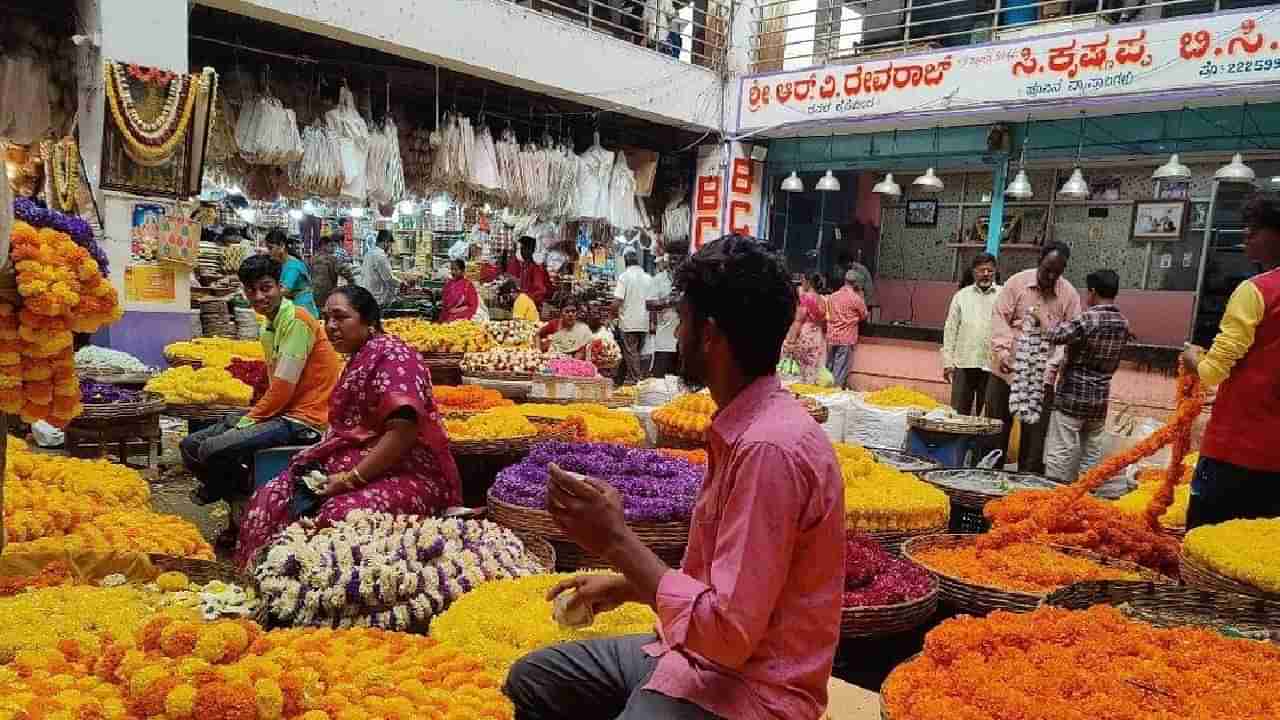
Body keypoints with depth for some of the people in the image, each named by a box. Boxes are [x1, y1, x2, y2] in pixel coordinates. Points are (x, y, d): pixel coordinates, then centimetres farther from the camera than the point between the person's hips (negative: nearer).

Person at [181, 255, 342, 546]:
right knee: (190, 446, 7)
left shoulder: (297, 321, -13)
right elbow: (275, 388, 13)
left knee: (213, 451, -24)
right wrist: (244, 419, 0)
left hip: (302, 421, -10)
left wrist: (245, 421, -9)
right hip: (280, 414, 10)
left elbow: (283, 388, -17)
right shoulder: (268, 329, 17)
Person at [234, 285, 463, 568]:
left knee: (339, 516, -34)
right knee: (270, 500, -4)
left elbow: (404, 430, -26)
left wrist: (352, 478, -21)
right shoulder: (358, 359, 16)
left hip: (407, 473, -9)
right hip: (352, 466, 10)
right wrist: (316, 460, 3)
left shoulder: (390, 354, -13)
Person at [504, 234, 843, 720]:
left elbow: (728, 632, -26)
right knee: (530, 680, 14)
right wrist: (625, 586, 10)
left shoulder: (770, 447, -26)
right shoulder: (745, 427, 5)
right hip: (704, 655, 9)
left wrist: (616, 540, -21)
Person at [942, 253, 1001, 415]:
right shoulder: (961, 295, 8)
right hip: (964, 364, 1)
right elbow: (951, 329, 7)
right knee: (959, 413, 3)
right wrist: (948, 362, 1)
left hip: (992, 365, -1)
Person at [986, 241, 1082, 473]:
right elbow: (1000, 317, -5)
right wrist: (1002, 351, -19)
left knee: (1035, 433, 3)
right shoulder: (1017, 282, -3)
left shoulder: (1070, 294, 0)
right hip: (1006, 369, 0)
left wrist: (1055, 364, -14)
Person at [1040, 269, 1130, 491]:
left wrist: (1041, 316, -10)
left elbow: (1054, 335, -26)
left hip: (1072, 395, -6)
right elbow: (1114, 364, 15)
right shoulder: (1123, 323, 6)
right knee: (1092, 453, 13)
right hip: (1100, 397, 6)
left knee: (1061, 453, 0)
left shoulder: (1088, 319, -16)